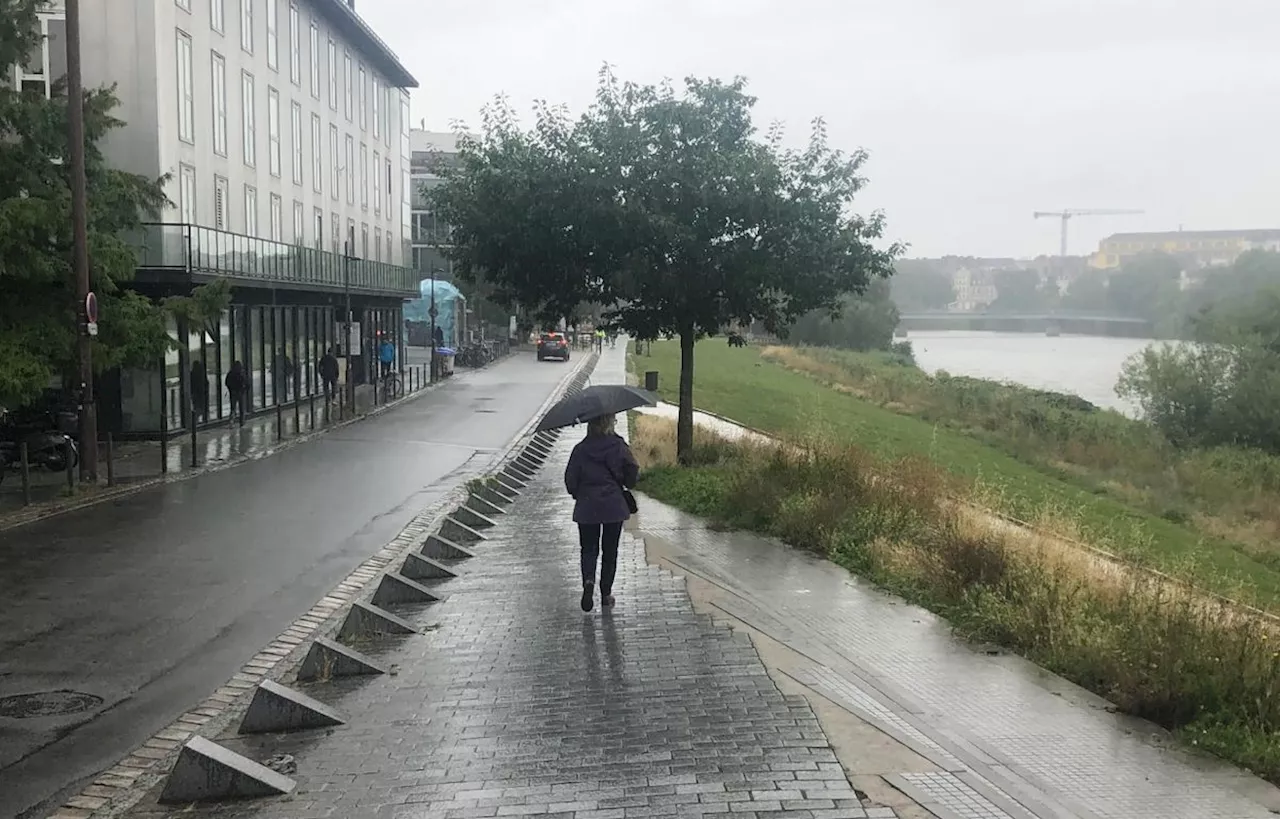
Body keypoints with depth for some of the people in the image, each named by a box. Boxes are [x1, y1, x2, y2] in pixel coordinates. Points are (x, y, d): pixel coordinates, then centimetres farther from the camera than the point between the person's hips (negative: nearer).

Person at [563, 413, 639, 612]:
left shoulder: (580, 450, -7)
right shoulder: (619, 446, -7)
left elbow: (570, 480, -4)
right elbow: (633, 474, -2)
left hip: (587, 507, 0)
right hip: (614, 506, 0)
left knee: (589, 549, 11)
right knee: (610, 551, 12)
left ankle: (589, 580, -15)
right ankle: (606, 594, 15)